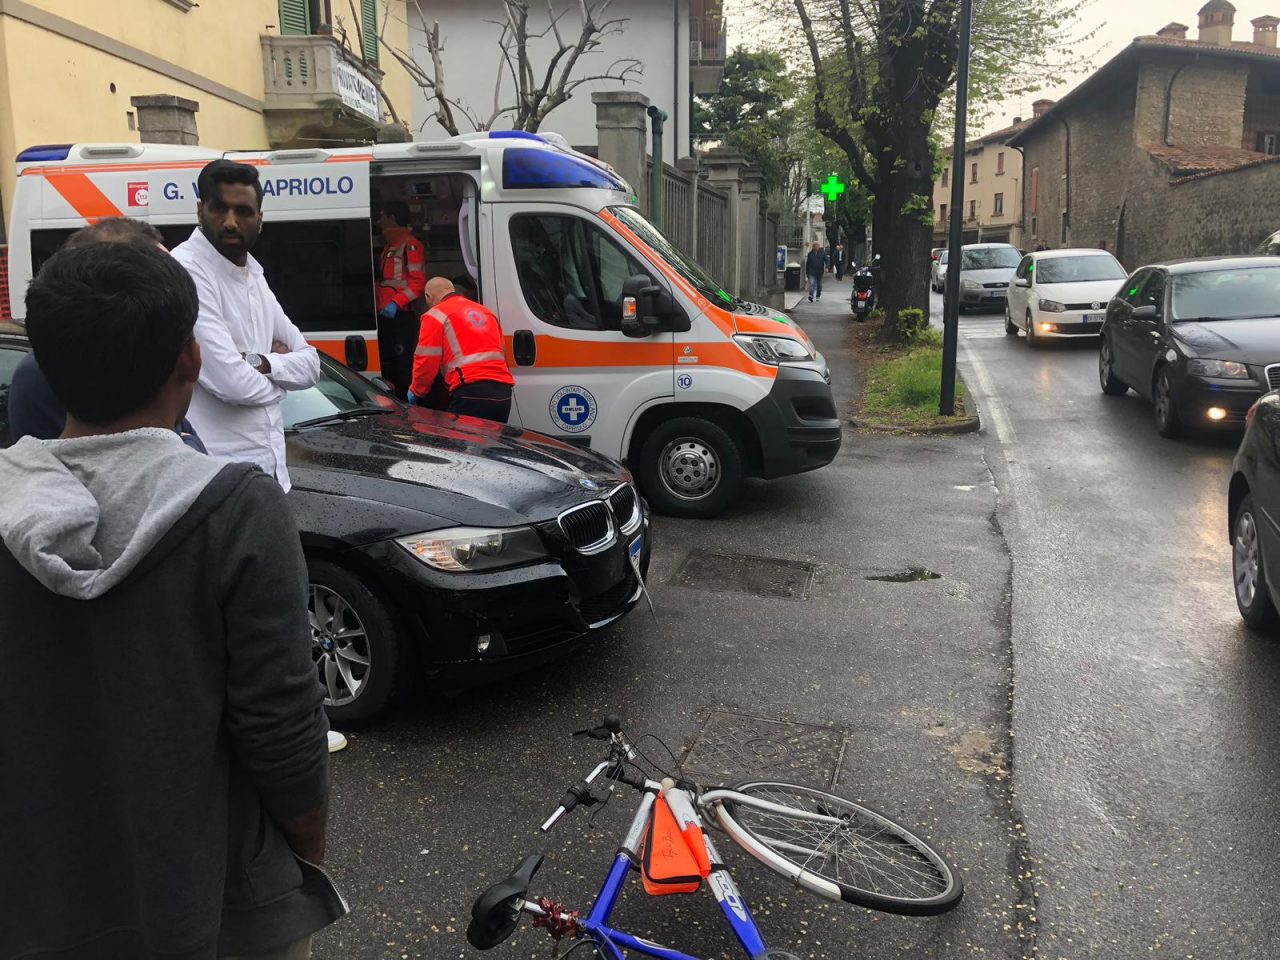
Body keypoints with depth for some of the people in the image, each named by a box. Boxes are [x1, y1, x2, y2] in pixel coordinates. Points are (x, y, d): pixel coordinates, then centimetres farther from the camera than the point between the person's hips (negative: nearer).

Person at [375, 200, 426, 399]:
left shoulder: (410, 244, -6)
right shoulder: (389, 246, 25)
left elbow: (419, 282, -15)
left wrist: (396, 303, -23)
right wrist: (380, 304, 14)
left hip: (401, 315, -10)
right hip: (386, 315, 10)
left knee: (404, 368, -14)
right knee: (387, 367, 11)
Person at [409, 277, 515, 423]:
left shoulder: (436, 315, 6)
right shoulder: (486, 313, 27)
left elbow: (426, 361, 2)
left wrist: (416, 392, 17)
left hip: (471, 395, -7)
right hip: (503, 394, 7)